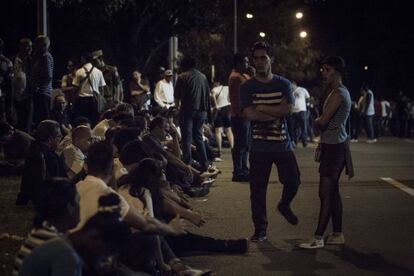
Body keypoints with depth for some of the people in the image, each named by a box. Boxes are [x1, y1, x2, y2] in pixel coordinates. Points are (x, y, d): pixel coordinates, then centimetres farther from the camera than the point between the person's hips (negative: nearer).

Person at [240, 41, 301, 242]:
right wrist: (277, 111, -12)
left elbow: (288, 108, -11)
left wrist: (262, 108, -12)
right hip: (259, 147, -1)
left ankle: (284, 205, 34)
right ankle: (260, 229, 10)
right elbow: (249, 114, -14)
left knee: (293, 181, 2)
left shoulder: (284, 84, 4)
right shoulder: (247, 87, 0)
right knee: (258, 189, 0)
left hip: (283, 144, 1)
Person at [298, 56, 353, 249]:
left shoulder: (338, 94, -16)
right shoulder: (337, 92, 18)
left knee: (325, 193, -10)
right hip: (332, 145, 11)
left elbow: (323, 122, -21)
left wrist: (316, 122, 0)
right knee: (332, 192, 14)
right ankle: (337, 234, 20)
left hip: (334, 147, -11)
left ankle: (318, 238, -9)